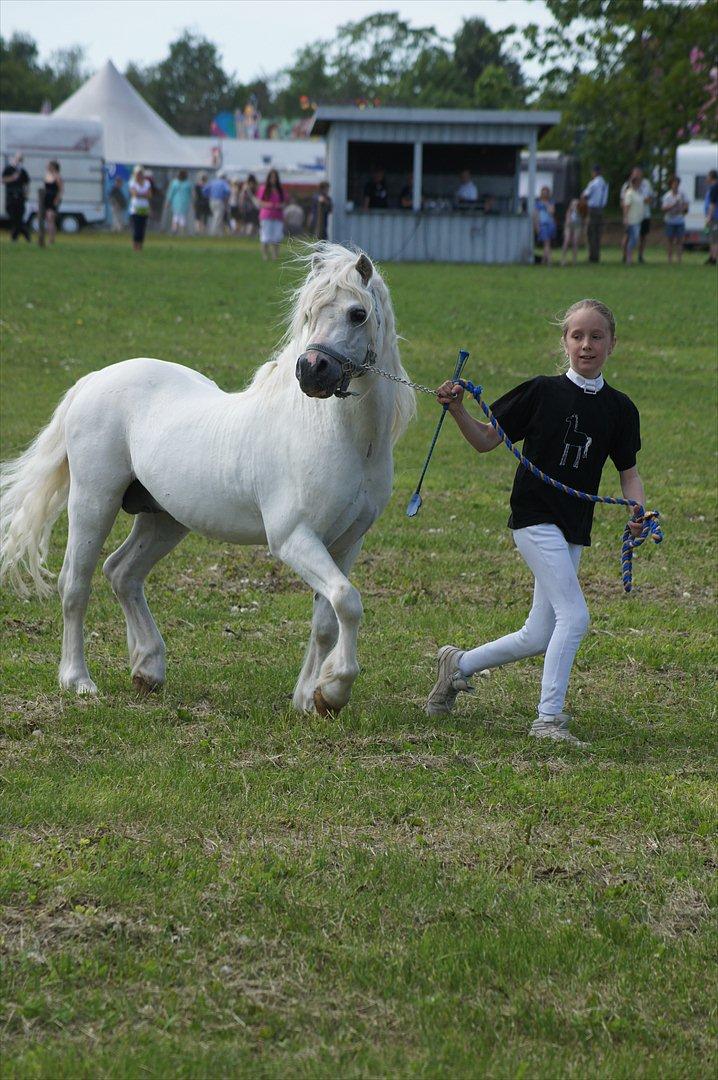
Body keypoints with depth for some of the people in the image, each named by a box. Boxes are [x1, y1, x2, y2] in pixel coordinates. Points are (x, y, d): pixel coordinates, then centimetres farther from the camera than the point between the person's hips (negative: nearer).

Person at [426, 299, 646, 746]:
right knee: (574, 616, -18)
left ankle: (459, 664, 30)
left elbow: (629, 472, 12)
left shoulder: (620, 408, 6)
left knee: (539, 637, 8)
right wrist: (458, 410, -17)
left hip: (575, 528, 5)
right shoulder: (541, 391, -4)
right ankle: (549, 718, -12)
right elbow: (486, 441, 0)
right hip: (535, 518, -5)